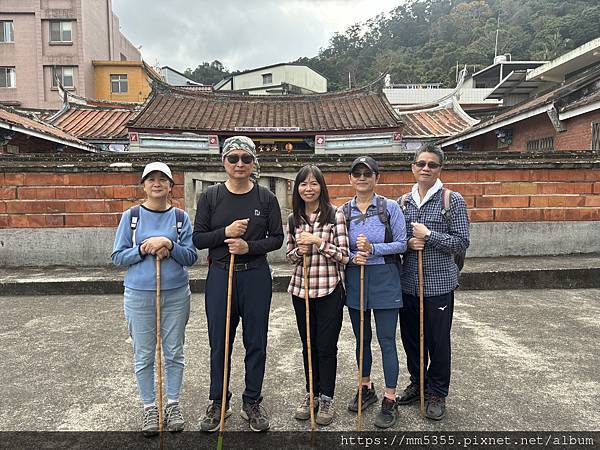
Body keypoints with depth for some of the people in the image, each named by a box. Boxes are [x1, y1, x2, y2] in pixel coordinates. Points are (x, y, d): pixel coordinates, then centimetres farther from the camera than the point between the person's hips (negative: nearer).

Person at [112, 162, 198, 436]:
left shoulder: (181, 218, 1)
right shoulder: (131, 216, 0)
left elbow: (191, 257, -2)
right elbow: (118, 256, 0)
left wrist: (169, 245, -18)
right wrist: (143, 250, -16)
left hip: (176, 294, 1)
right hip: (139, 295, 0)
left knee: (174, 353, 10)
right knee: (144, 355, 9)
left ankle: (173, 404, 28)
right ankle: (149, 407, 27)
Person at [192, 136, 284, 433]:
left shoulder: (266, 197, 0)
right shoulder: (210, 197, 1)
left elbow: (277, 238, 1)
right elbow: (198, 239, 0)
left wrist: (249, 246, -15)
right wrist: (225, 233, -16)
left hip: (256, 276, 0)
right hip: (220, 275, 0)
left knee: (255, 342, 10)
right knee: (219, 343, 10)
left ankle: (252, 403, 29)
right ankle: (218, 402, 30)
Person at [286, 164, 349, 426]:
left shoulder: (335, 215, -6)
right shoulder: (294, 219, 6)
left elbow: (343, 256, -9)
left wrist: (317, 240, -19)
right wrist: (298, 251, -9)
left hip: (329, 290, -4)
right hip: (301, 289, 4)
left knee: (326, 346, 5)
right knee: (308, 345, 15)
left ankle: (326, 398, 24)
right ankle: (311, 393, 32)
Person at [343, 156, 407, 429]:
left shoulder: (390, 207, -4)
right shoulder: (343, 211, 3)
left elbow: (401, 244, -6)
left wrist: (373, 248, -19)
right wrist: (353, 256, -14)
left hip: (384, 279, -3)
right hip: (355, 280, 3)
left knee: (387, 340, 1)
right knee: (362, 339, 15)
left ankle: (390, 401, 15)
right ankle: (366, 389, 34)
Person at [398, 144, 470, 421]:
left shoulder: (452, 200, -5)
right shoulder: (404, 202, 6)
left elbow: (462, 243, -10)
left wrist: (428, 235, -18)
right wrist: (408, 243, -10)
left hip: (439, 283, -4)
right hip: (408, 282, 4)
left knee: (438, 341, 8)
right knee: (410, 338, 15)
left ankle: (437, 393, 28)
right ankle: (417, 383, 37)